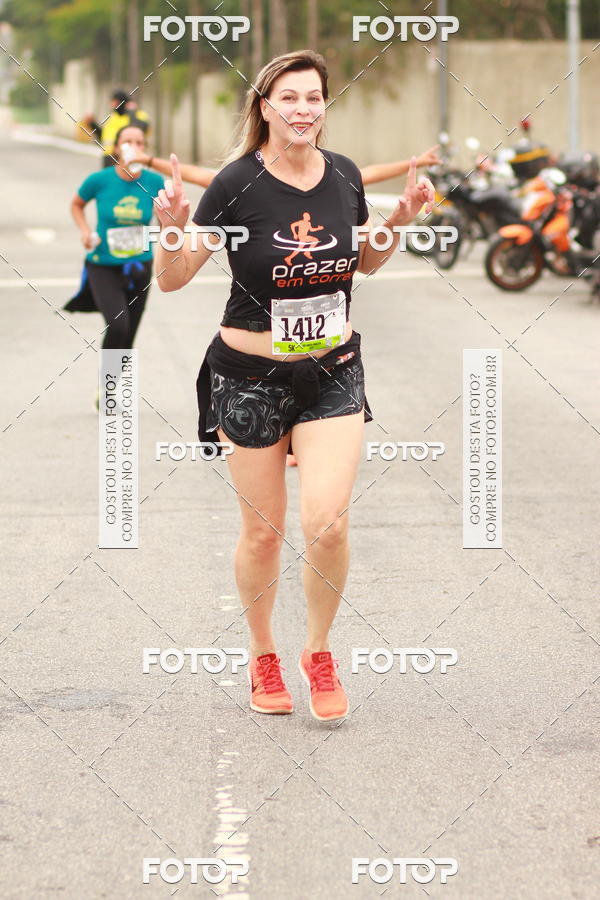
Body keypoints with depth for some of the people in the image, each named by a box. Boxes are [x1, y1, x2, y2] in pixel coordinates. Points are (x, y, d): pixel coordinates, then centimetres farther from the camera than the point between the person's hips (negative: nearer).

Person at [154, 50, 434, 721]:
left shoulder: (344, 175, 0)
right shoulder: (238, 184, -12)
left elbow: (367, 261, 18)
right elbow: (172, 280, -8)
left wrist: (399, 221, 0)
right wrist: (172, 227, -27)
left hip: (334, 372, 2)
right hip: (251, 376, -2)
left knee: (328, 523, -10)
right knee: (263, 531, 6)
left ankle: (319, 652, 14)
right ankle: (262, 655, 30)